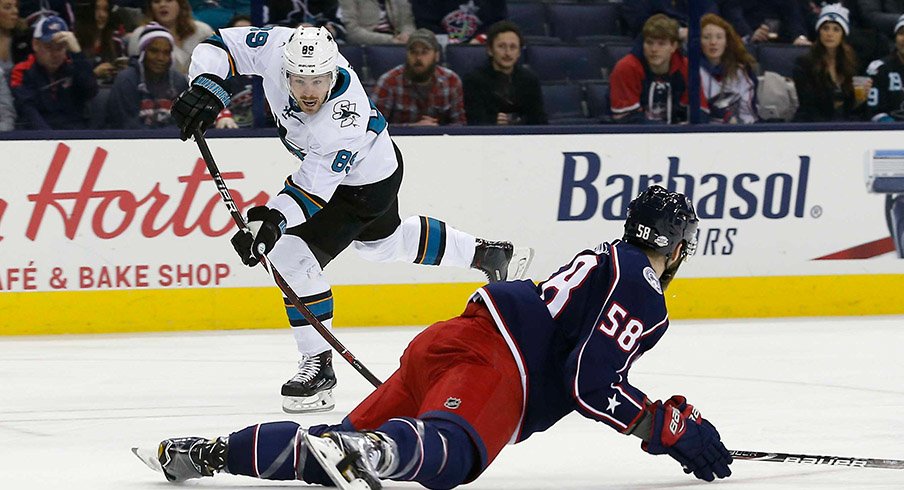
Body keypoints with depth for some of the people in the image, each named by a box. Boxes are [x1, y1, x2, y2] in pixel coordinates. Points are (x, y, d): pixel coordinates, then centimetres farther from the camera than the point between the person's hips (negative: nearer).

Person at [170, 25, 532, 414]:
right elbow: (220, 46, -18)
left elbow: (313, 187, -40)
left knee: (294, 256, -17)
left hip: (366, 185, -8)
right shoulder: (277, 48, -28)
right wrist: (206, 88, -36)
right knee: (385, 242, 30)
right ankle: (488, 255, 50)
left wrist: (274, 219, -52)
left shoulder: (345, 118, -42)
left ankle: (319, 365, -4)